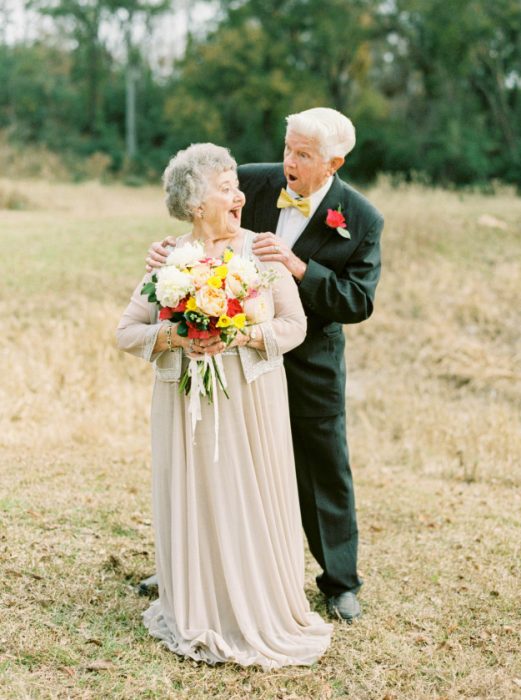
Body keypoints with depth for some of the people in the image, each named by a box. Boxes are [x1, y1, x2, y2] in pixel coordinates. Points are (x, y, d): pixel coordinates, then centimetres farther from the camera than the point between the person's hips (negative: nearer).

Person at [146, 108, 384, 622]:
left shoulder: (361, 219, -13)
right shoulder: (253, 182, -8)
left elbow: (358, 302, -18)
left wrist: (299, 268, -30)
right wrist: (169, 251, -23)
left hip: (310, 362, -2)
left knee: (325, 469, 8)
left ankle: (340, 582, 28)